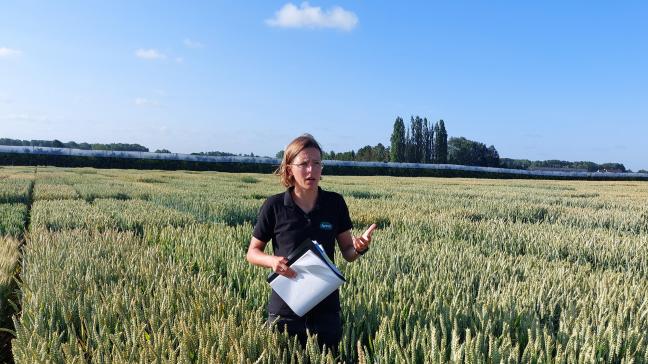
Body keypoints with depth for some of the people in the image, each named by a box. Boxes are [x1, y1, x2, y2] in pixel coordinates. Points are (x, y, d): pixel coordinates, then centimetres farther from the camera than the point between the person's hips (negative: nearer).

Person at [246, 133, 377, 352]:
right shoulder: (274, 206, -9)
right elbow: (252, 253, 0)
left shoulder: (335, 203, -4)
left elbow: (348, 253, 2)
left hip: (326, 307, 2)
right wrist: (272, 261, -20)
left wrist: (360, 247, -20)